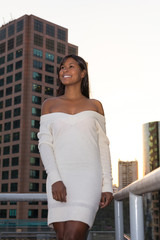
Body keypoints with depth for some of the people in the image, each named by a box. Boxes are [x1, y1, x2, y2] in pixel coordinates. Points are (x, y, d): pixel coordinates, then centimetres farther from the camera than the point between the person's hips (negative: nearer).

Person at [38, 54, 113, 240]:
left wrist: (107, 186, 0)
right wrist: (54, 180, -13)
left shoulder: (95, 105, 12)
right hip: (60, 179, 2)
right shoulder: (49, 104, 12)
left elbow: (103, 146, 9)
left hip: (88, 178, -1)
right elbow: (45, 143, 2)